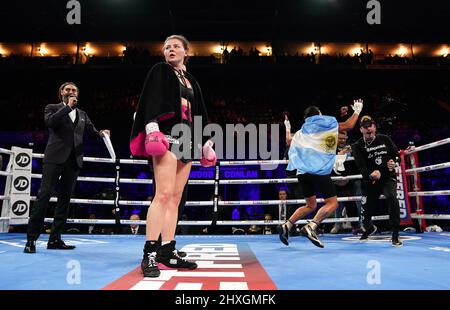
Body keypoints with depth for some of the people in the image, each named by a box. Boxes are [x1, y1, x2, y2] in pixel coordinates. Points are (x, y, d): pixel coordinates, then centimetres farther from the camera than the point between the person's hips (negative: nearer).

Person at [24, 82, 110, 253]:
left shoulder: (82, 114, 23)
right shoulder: (52, 108, 11)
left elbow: (92, 130, 14)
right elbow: (49, 121, -9)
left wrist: (101, 133, -7)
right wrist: (68, 107, -8)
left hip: (74, 160, 5)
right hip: (55, 157, -4)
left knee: (65, 199, 4)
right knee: (44, 195, -10)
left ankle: (55, 239, 9)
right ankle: (31, 238, -7)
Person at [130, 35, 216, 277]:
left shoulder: (191, 81, 24)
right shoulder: (160, 71, 7)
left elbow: (199, 113, 25)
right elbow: (151, 100, -8)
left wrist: (207, 142, 18)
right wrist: (152, 128, -24)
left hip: (186, 141, 7)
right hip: (166, 137, -7)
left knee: (175, 198, 4)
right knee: (164, 194, -18)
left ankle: (168, 251, 8)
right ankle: (149, 254, -16)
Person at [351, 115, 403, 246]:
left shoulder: (385, 139, 0)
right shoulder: (358, 146, -7)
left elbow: (396, 154, 11)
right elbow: (361, 167, -19)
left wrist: (394, 162, -13)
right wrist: (371, 174, -40)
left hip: (388, 177, 0)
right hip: (370, 181, 0)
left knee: (392, 198, -33)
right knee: (365, 215, 6)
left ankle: (395, 236, -23)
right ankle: (370, 228, 47)